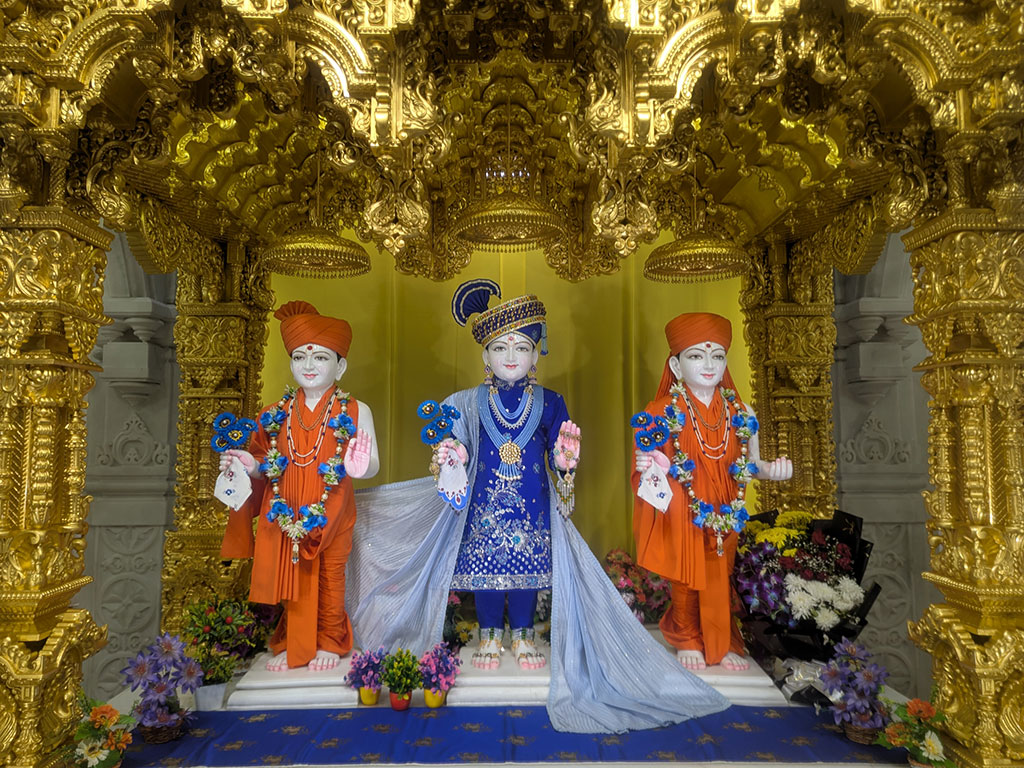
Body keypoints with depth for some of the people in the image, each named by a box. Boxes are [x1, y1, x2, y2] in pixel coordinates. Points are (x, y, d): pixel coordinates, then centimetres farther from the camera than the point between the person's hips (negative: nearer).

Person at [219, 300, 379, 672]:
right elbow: (267, 467, 12)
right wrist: (251, 467, -8)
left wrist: (360, 467, -29)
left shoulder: (355, 412, -5)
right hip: (286, 514, 3)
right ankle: (292, 645, 32)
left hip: (331, 515, -2)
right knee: (292, 579, 12)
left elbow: (372, 464, -7)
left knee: (330, 578, 11)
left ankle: (329, 643, 31)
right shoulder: (277, 414, 4)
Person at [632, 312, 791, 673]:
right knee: (685, 579, 8)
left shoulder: (740, 412, 3)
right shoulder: (663, 412, -7)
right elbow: (649, 464, -4)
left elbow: (750, 463, 10)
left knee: (720, 579, 12)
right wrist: (647, 468, -26)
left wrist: (770, 469, -9)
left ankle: (723, 643, 33)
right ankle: (688, 642, 31)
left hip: (723, 515, 3)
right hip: (681, 515, -3)